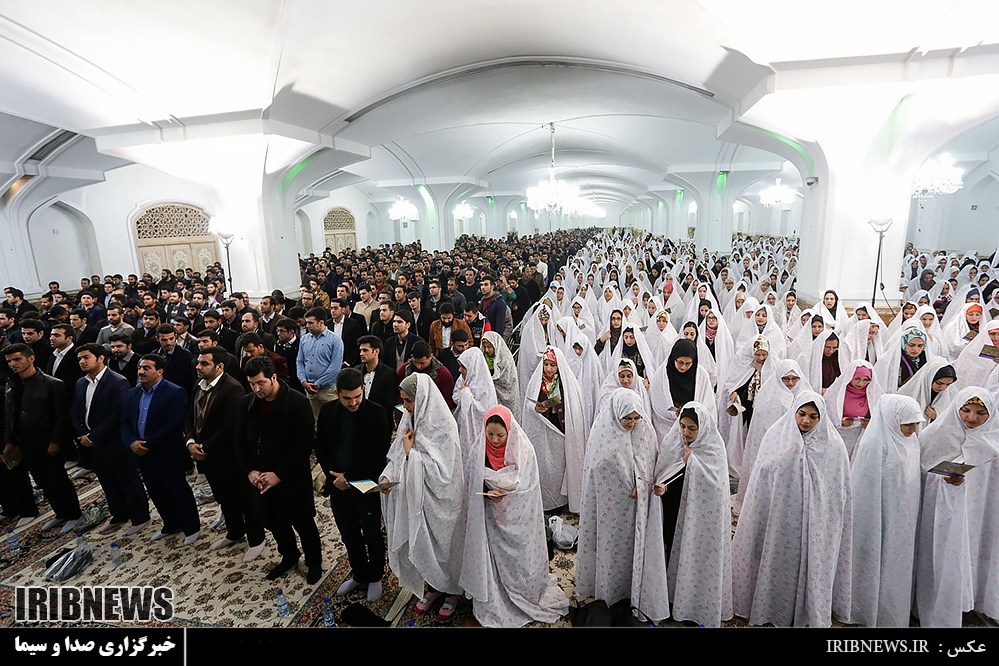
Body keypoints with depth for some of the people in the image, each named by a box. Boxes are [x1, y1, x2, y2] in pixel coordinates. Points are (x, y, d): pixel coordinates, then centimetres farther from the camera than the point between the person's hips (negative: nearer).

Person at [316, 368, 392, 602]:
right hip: (338, 486, 4)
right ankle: (359, 574, 41)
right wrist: (333, 476, -8)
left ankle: (375, 577, 36)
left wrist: (349, 476, -17)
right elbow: (320, 447, 5)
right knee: (349, 536, 18)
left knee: (372, 536, 12)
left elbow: (379, 454, -15)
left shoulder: (376, 413, -15)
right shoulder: (327, 411, -2)